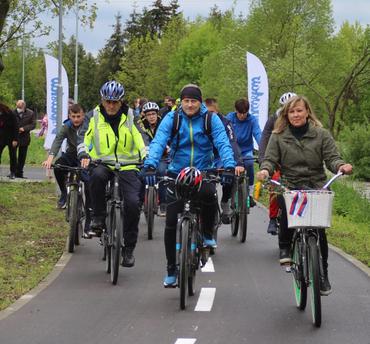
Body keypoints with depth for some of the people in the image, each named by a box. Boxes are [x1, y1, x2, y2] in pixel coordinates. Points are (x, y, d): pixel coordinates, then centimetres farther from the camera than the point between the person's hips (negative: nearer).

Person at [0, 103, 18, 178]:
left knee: (12, 155, 4)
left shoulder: (10, 115, -12)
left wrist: (15, 140, -15)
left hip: (10, 138, -4)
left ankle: (13, 173, 12)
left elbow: (15, 127, -11)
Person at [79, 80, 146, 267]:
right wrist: (84, 154, -14)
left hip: (127, 166, 0)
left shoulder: (130, 118, 6)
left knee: (133, 203, -20)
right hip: (102, 163, 0)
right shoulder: (94, 117, 7)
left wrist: (147, 158, -17)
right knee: (97, 175, -39)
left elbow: (141, 139, 2)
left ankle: (128, 248, -3)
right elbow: (84, 139, 7)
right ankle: (99, 216, -17)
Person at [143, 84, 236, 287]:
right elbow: (158, 142, -18)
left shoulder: (211, 119, -5)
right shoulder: (171, 118, -6)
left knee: (209, 195, -35)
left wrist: (229, 166, -34)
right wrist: (150, 166, -35)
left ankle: (208, 234, -5)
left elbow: (223, 143, -16)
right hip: (177, 174, 1)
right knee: (171, 223, -5)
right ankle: (171, 270, 10)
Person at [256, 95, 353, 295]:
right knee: (287, 206, -34)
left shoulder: (321, 134, 7)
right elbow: (270, 158, 1)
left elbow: (331, 157, 0)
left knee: (319, 229, -11)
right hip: (289, 186, 0)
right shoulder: (278, 136, 9)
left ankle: (322, 274, 6)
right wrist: (265, 170, -21)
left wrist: (341, 166, -22)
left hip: (316, 186, 0)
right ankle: (285, 248, -9)